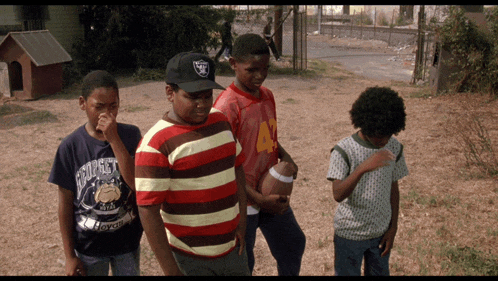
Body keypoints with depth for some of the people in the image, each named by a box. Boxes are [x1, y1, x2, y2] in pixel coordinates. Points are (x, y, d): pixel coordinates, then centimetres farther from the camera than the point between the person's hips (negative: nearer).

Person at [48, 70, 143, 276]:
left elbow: (137, 183, -22)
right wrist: (69, 255, -3)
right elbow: (66, 203, -6)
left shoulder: (131, 135, -11)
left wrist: (113, 139, -27)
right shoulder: (71, 146, -12)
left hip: (128, 241, 1)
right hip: (89, 246, -1)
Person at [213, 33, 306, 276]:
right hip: (243, 201, -7)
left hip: (272, 194, 7)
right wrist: (260, 200, -24)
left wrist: (285, 156, -4)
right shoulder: (227, 106, -22)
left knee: (293, 244, 23)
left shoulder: (267, 95, 2)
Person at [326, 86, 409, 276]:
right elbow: (338, 194, -29)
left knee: (379, 273, 19)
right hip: (350, 234, -4)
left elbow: (393, 189, 4)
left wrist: (393, 228, 5)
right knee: (347, 273, 11)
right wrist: (362, 168, -43)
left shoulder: (394, 148, -5)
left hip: (381, 232, 4)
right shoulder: (344, 150, -20)